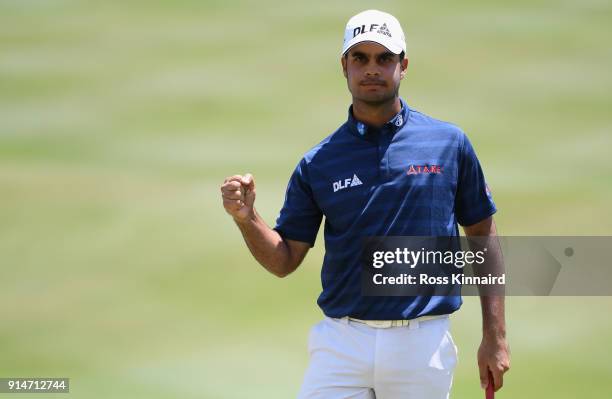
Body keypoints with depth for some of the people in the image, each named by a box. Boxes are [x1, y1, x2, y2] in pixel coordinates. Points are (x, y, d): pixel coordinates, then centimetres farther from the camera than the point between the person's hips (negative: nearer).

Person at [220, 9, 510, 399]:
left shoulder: (450, 143, 4)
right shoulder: (318, 162, 6)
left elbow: (483, 238, 8)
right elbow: (284, 261, 7)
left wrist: (495, 337, 3)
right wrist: (246, 218, -12)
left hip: (424, 345, -1)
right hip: (341, 344, 1)